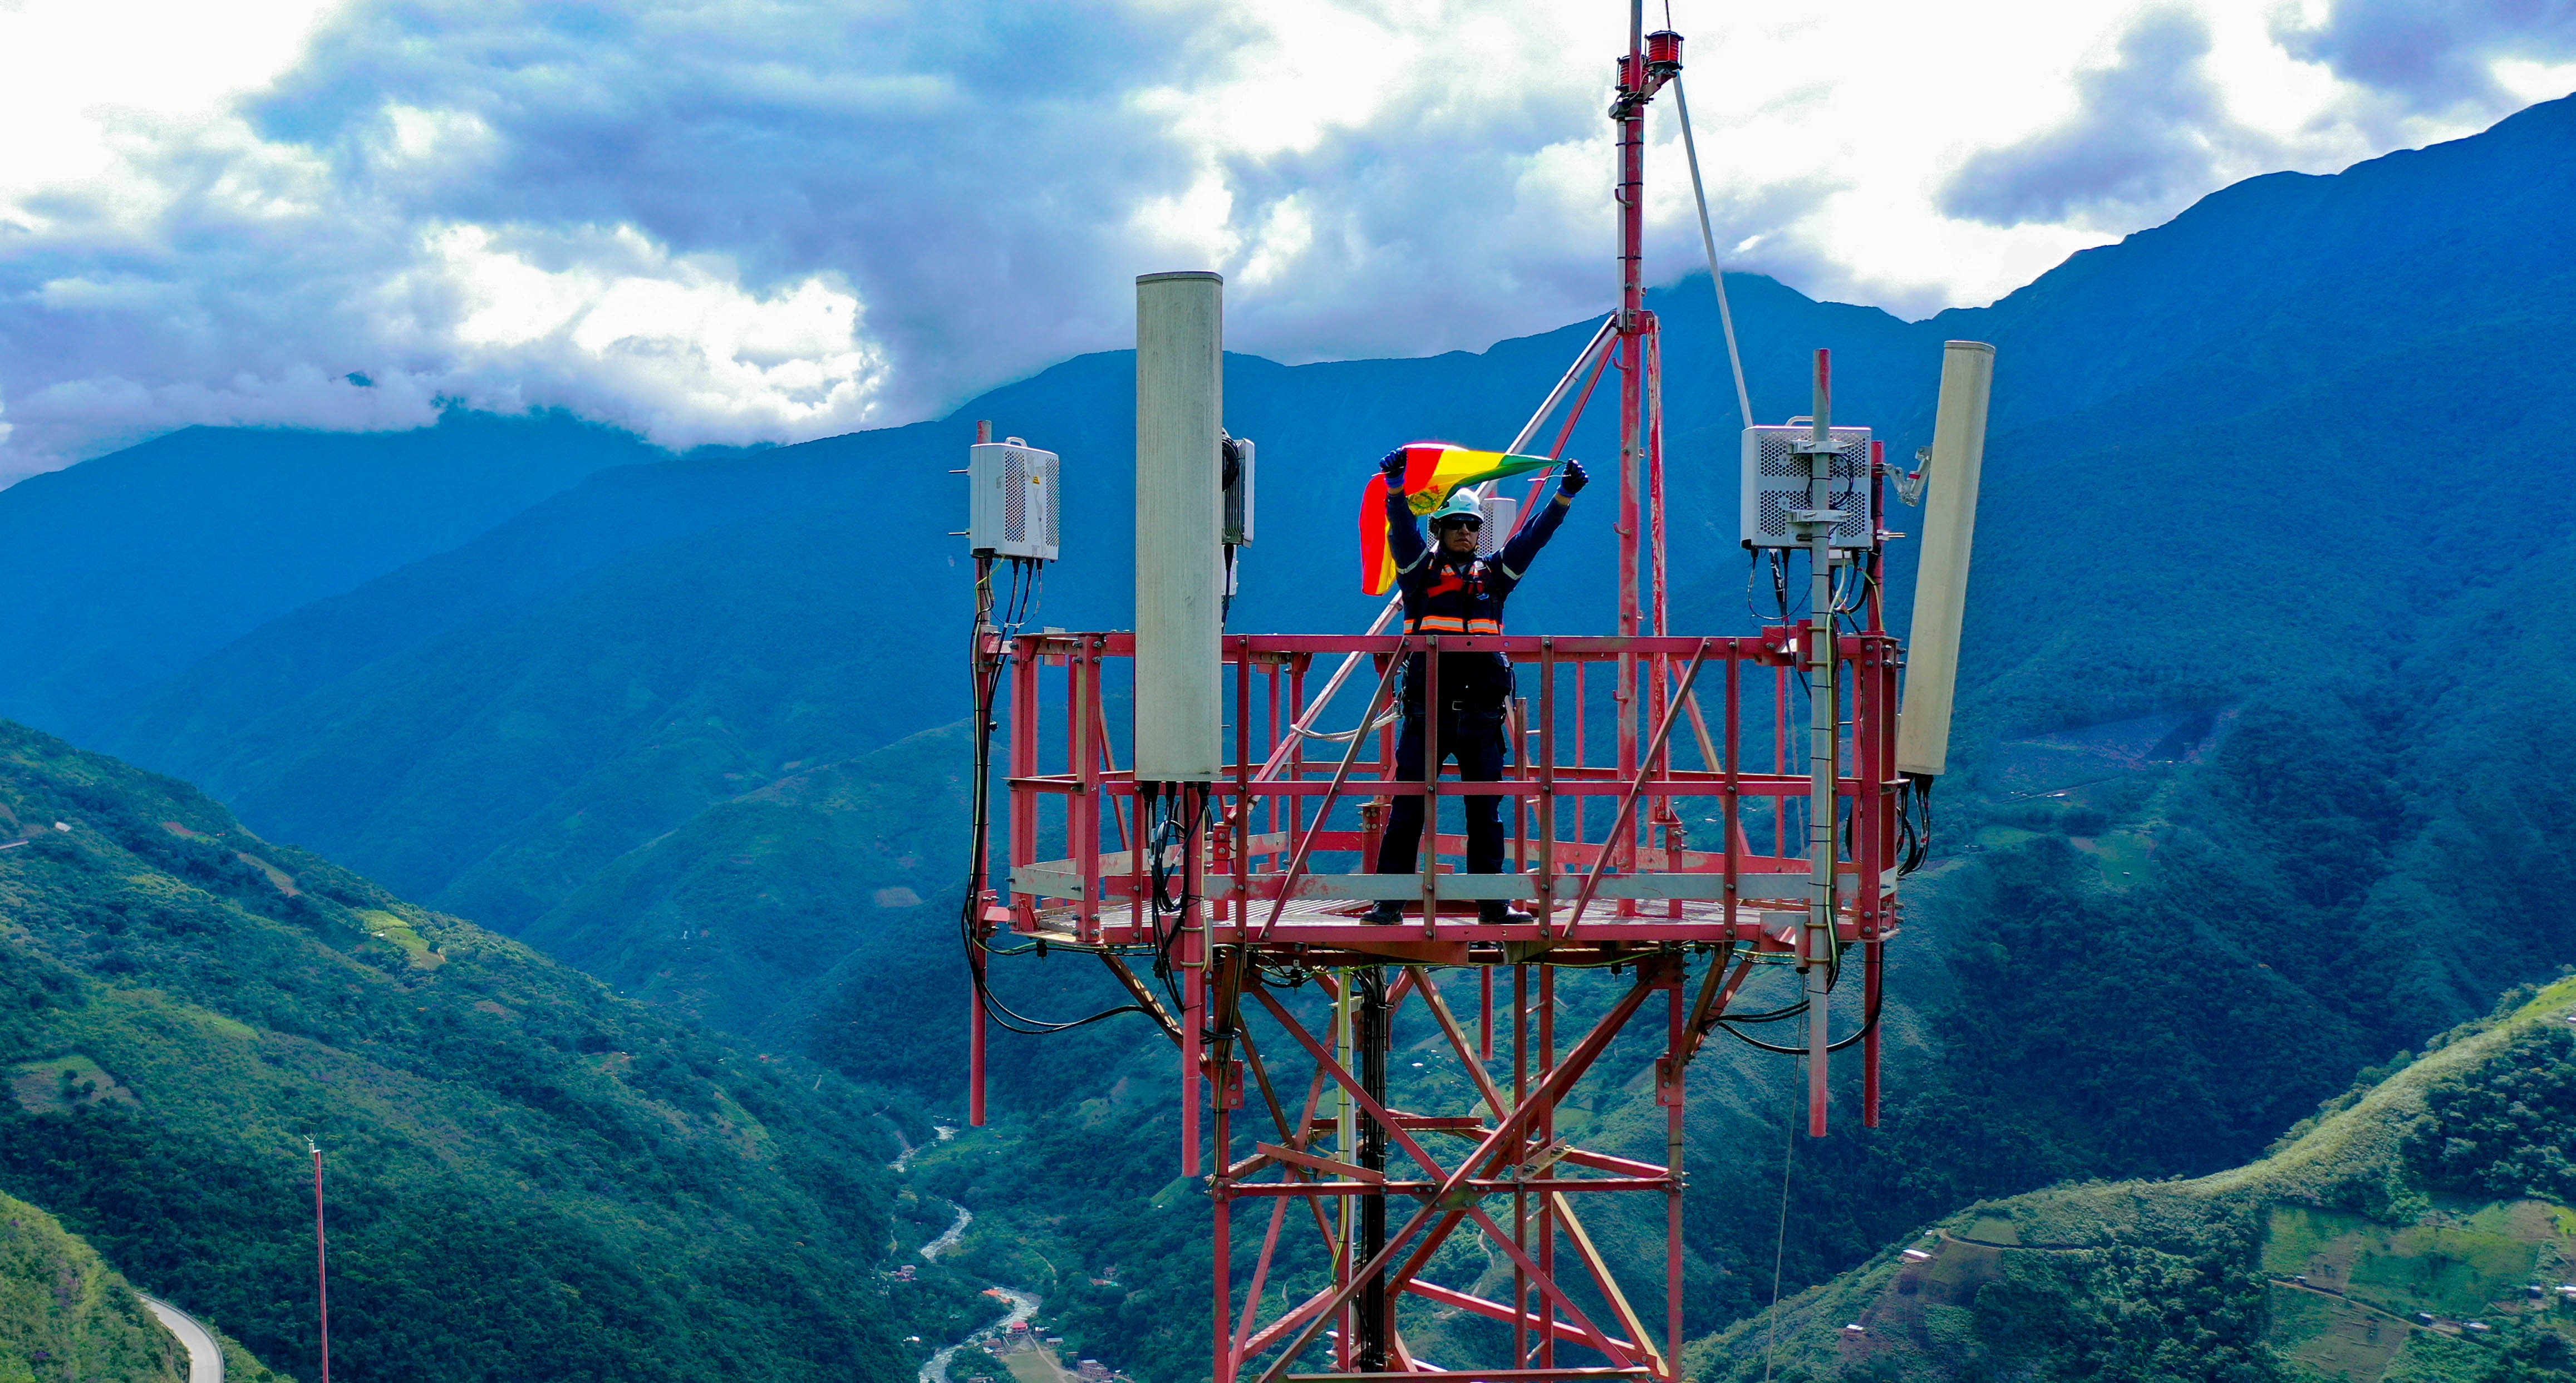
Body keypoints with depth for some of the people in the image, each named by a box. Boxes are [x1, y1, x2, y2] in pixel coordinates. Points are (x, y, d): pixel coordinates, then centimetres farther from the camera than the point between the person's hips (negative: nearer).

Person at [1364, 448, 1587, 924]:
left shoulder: (1493, 576, 14)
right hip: (1426, 711, -3)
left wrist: (1564, 496, 0)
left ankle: (1492, 902, 13)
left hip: (1480, 715, 3)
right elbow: (1403, 530, -10)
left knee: (1486, 811, 7)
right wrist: (1396, 486, -26)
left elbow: (1532, 537, 9)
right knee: (1407, 808, -3)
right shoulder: (1420, 571, 5)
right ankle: (1389, 901, 0)